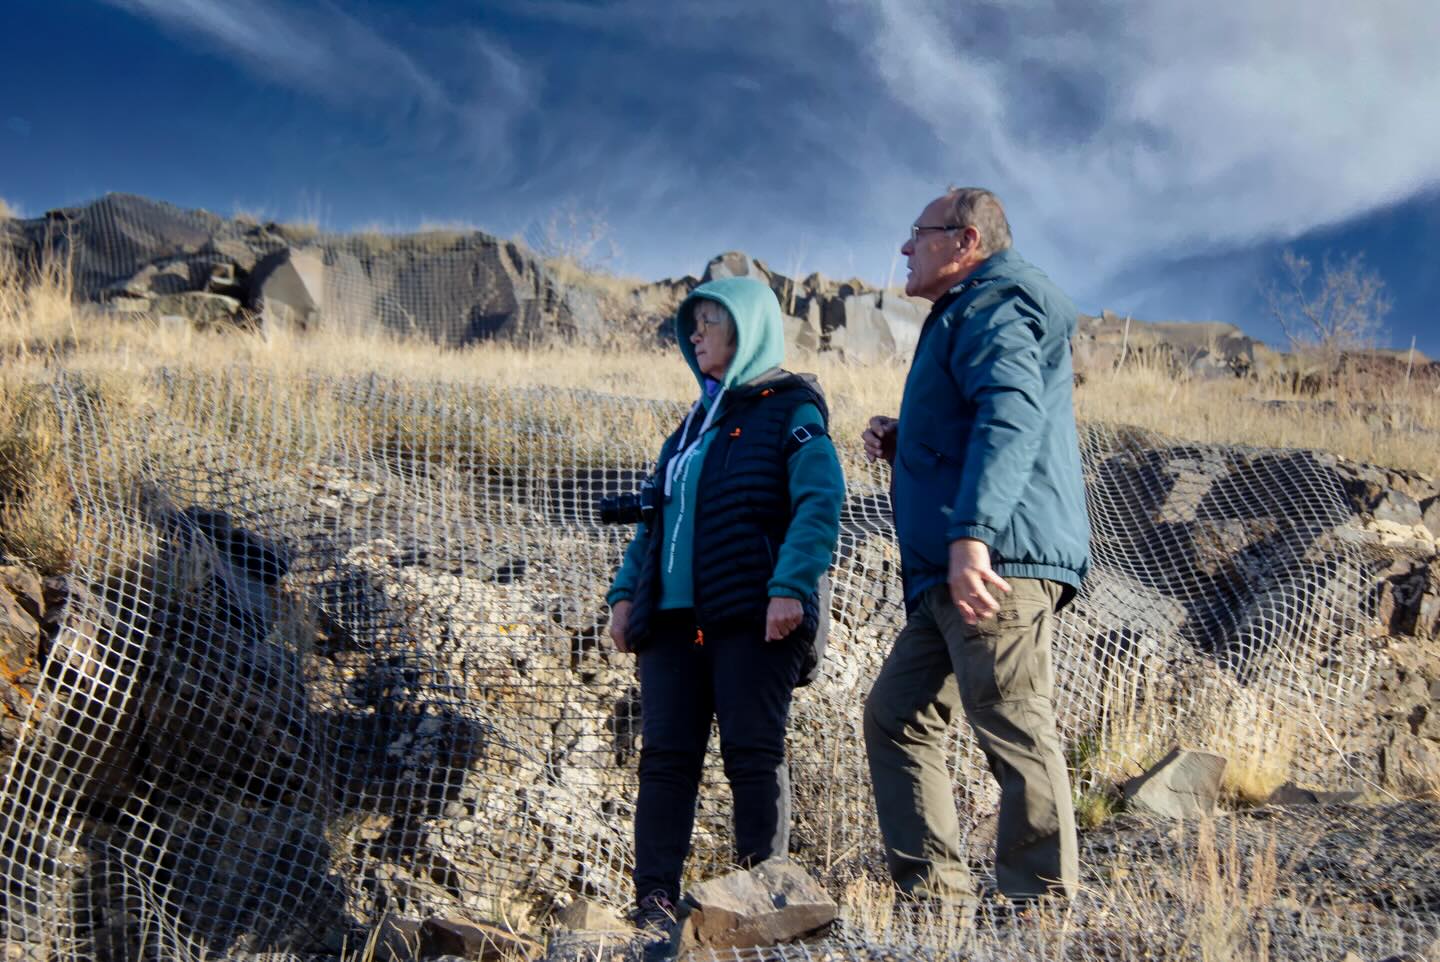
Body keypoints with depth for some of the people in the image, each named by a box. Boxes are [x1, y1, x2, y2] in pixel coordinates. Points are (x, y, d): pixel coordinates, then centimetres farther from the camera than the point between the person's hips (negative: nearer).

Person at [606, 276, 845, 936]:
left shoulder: (790, 412, 2)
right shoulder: (694, 423, 24)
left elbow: (819, 505, -11)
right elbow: (654, 515, 25)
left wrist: (791, 586, -24)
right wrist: (625, 590, 12)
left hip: (753, 615, -7)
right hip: (675, 615, 7)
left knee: (753, 755, -6)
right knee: (665, 756, 0)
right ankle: (655, 902, -1)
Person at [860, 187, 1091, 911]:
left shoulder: (993, 306, -5)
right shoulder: (964, 317, 28)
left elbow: (1012, 415, -24)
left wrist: (971, 532, -35)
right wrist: (899, 445, 16)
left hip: (997, 558, -11)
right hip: (948, 574, 11)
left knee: (1015, 733, -11)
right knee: (896, 717, 12)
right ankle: (935, 897, 12)